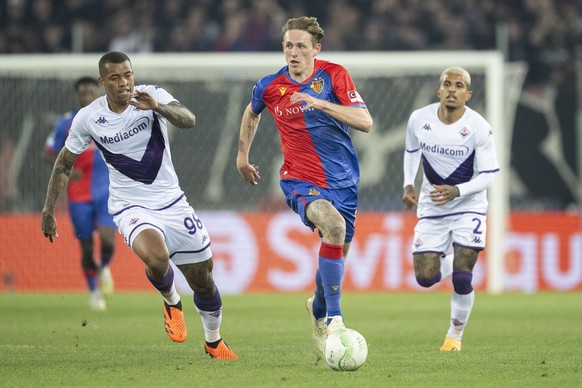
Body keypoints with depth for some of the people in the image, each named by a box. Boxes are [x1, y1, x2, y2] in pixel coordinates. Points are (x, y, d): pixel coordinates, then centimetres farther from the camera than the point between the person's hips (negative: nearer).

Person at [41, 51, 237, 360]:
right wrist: (48, 210, 7)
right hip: (131, 206, -2)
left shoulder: (151, 96, -9)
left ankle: (213, 341, 36)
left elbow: (188, 120, -27)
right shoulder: (87, 118, -7)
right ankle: (171, 302, 1)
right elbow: (64, 163, 7)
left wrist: (158, 107, -45)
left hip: (172, 203, 2)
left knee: (203, 281, 8)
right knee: (156, 258, -33)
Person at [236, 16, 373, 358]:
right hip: (301, 180, -2)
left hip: (343, 181, 2)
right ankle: (335, 320, -31)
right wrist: (243, 155, 28)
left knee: (337, 253, 13)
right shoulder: (269, 87, -2)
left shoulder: (334, 74, -6)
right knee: (333, 226, -33)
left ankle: (319, 311, 48)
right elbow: (252, 113, 23)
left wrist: (322, 103, -26)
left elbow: (366, 122, -15)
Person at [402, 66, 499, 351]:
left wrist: (456, 191, -30)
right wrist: (408, 184, -2)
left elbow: (487, 175, -15)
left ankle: (455, 335, 13)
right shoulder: (419, 119, -9)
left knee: (462, 278, -11)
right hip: (431, 208, 3)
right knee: (425, 278, -3)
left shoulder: (479, 128, -18)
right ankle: (447, 261, 34)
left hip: (469, 207, -3)